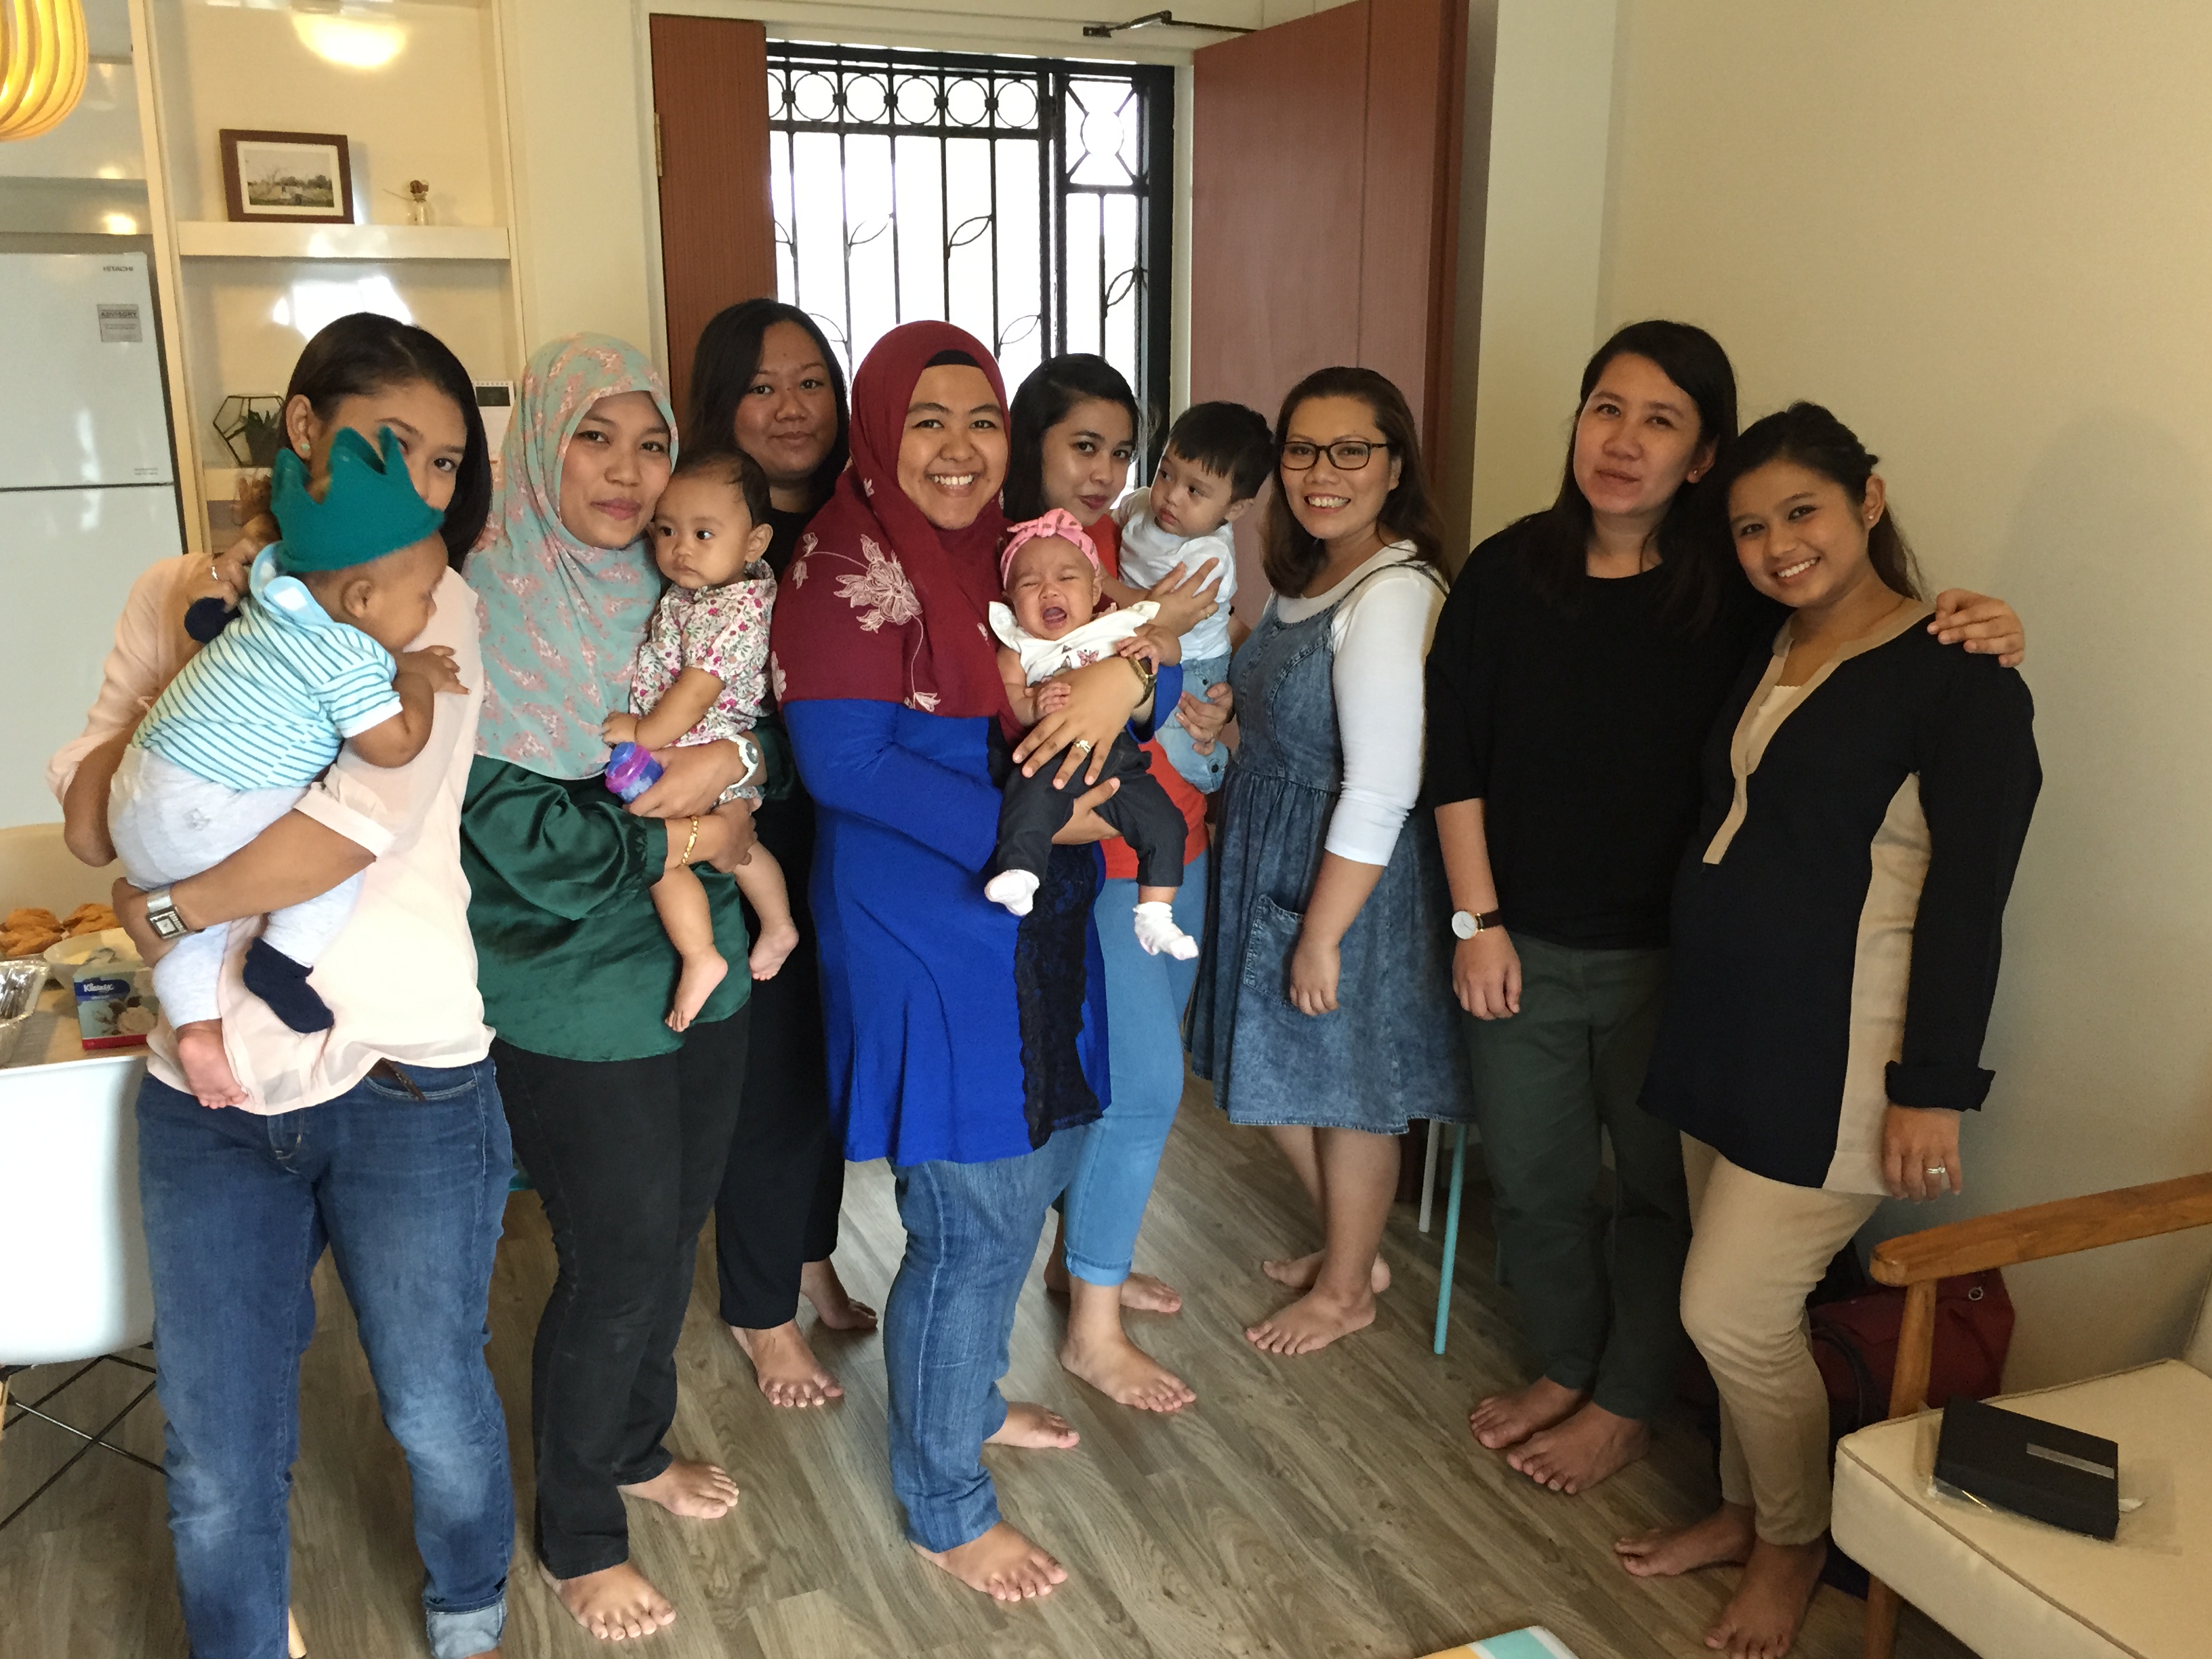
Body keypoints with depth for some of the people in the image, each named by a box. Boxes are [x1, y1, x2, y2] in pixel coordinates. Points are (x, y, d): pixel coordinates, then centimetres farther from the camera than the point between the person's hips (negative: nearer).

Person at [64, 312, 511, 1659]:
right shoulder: (180, 596, 6)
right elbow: (92, 821, 0)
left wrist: (165, 907, -11)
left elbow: (359, 823, -18)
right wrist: (200, 664, -11)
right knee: (218, 1457, 12)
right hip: (206, 1091, 3)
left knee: (436, 1410, 14)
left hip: (402, 1084, -2)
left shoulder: (435, 607, -5)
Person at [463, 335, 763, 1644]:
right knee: (617, 1260, 4)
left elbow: (770, 738, 7)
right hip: (575, 1002, -6)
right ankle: (578, 1537, 27)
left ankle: (639, 1447, 44)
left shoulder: (674, 594, 6)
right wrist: (690, 836, -13)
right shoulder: (483, 609, -15)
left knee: (676, 1226, 19)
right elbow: (515, 833, -20)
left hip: (699, 971, 6)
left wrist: (729, 761, -15)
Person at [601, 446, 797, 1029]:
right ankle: (778, 926, 39)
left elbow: (697, 690, -28)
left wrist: (644, 733, -20)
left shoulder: (732, 609, -29)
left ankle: (701, 959, -1)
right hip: (729, 757, 10)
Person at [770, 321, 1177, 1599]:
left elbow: (1123, 650, 4)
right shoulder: (850, 563, -13)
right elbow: (845, 763, -20)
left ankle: (966, 1397, 45)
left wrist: (1128, 674, -20)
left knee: (1035, 1173, 21)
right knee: (977, 1226, 1)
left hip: (1038, 930, 8)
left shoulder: (1013, 549, 8)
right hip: (927, 937, -8)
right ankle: (945, 1507, 22)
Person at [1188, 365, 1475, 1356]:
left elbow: (1381, 791, -26)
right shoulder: (1308, 576, 7)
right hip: (1271, 860, 9)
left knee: (1346, 1089, 9)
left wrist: (1323, 934, -22)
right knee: (1276, 1071, 21)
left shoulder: (1394, 594, -23)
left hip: (1348, 873, -9)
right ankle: (1350, 1247, 43)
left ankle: (1346, 1292, 32)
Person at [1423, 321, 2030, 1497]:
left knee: (1659, 1189, 14)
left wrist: (1974, 633, -25)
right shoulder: (1506, 573, -5)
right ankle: (1564, 1369, 43)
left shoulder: (1741, 592, -11)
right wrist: (1477, 923, -5)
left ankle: (1624, 1405, 37)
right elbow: (1455, 764, -2)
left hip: (1670, 957, -2)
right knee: (1534, 1182, 17)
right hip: (1522, 946, 3)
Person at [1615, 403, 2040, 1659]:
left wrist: (1935, 1086, -15)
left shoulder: (1958, 677, -12)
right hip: (1723, 1029, 7)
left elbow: (1969, 894, -14)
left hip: (1834, 1056, -7)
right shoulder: (1763, 658, 9)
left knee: (1733, 1307, -3)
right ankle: (1748, 1508, 35)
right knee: (1743, 1303, 15)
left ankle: (1796, 1540, 22)